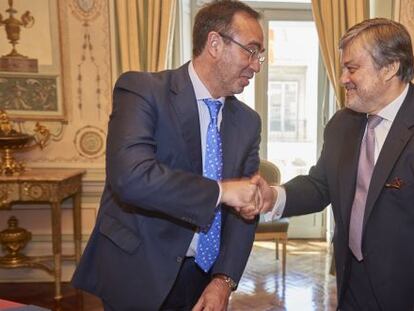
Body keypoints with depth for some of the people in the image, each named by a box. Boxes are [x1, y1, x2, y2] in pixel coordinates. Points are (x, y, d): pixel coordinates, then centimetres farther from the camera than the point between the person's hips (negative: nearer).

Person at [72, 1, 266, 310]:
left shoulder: (248, 121, 3)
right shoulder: (142, 90, -14)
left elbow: (245, 207, 1)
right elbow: (130, 176, -30)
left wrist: (224, 279, -9)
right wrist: (220, 190, -25)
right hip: (138, 273, -5)